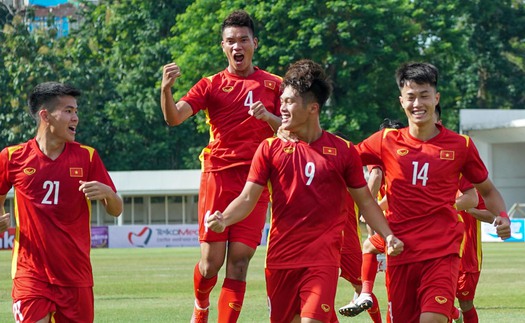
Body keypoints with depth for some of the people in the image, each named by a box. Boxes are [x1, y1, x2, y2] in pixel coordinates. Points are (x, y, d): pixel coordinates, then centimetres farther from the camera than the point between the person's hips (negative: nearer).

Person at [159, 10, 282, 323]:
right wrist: (166, 89, -27)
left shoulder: (273, 85, 9)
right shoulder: (210, 85, 5)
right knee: (211, 262, -3)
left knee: (239, 263, -5)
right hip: (218, 176, -1)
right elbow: (174, 117, -8)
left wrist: (267, 117, -15)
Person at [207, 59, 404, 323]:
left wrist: (387, 235, -6)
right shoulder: (270, 149, 4)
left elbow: (365, 202, 9)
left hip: (323, 258, -3)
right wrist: (223, 220, -19)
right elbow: (248, 198, 0)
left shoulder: (343, 151, 3)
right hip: (280, 258, 3)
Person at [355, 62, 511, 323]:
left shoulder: (460, 146, 4)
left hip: (442, 253, -2)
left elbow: (487, 190, 16)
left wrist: (502, 218, -2)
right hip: (400, 253, 2)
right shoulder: (386, 142, 4)